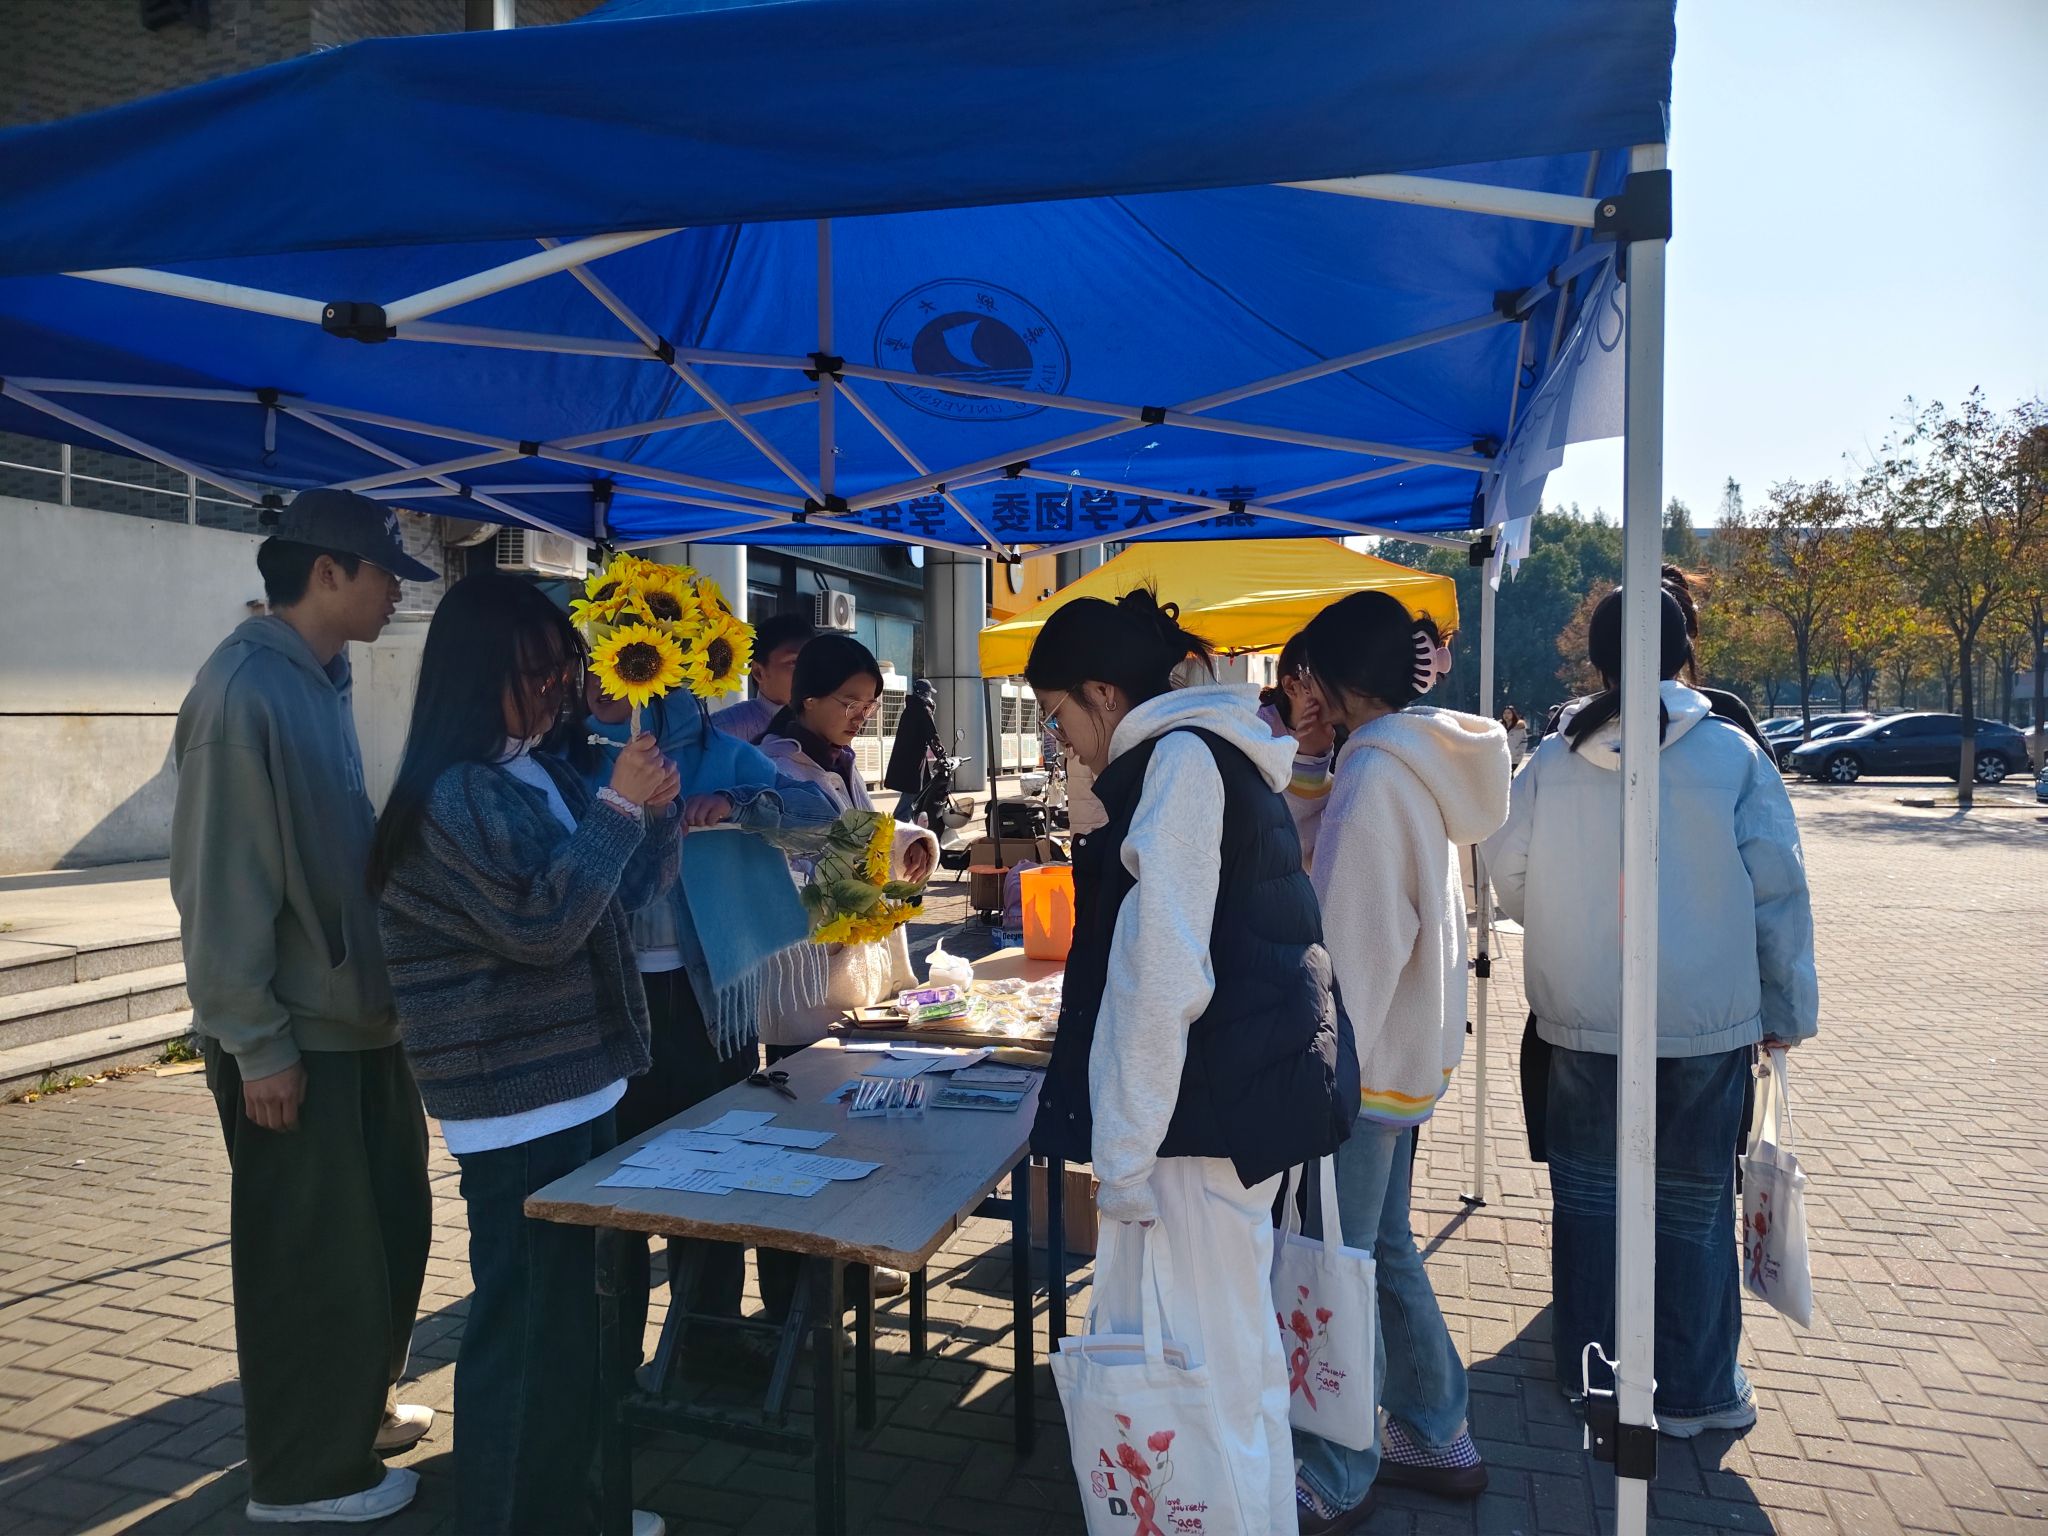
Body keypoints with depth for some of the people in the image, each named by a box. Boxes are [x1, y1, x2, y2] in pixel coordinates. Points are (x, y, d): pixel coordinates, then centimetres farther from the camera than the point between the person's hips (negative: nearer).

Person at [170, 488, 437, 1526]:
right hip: (294, 1034, -9)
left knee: (389, 1231, 19)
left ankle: (357, 1410, 39)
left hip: (357, 1013, 9)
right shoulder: (245, 691, -19)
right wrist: (258, 1043, -18)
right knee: (312, 1257, 6)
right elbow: (221, 883, -21)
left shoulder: (321, 681, 9)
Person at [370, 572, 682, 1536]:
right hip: (515, 1105, -9)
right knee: (522, 1319, 1)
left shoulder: (541, 775, 9)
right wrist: (617, 806, -21)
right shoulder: (450, 796, -17)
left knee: (574, 1306, 18)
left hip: (577, 1086, 9)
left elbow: (624, 895, 16)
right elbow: (540, 927, -23)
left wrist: (659, 811, -1)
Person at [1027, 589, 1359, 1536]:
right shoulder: (1221, 755, 18)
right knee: (1232, 1347, 16)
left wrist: (1124, 1150, -14)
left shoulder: (1177, 760, -12)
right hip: (1262, 1082, 10)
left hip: (1214, 1104, -10)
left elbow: (1161, 977, -18)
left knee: (1209, 1361, -2)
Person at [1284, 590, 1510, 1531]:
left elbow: (1356, 942, -21)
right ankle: (1437, 1437, 33)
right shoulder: (1425, 765, 10)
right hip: (1414, 1046, 10)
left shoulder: (1373, 774, -19)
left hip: (1367, 1060, -10)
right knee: (1384, 1246, 20)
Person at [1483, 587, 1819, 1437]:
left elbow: (1507, 873, 4)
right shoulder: (1732, 753, -8)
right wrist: (1788, 1006, 4)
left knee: (1587, 1192, 14)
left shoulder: (1553, 760, -4)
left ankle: (1588, 1370, 25)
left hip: (1582, 1018, 1)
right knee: (1693, 1203, 10)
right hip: (1706, 1017, -1)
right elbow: (1776, 887, -6)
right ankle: (1694, 1391, 21)